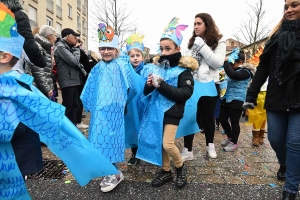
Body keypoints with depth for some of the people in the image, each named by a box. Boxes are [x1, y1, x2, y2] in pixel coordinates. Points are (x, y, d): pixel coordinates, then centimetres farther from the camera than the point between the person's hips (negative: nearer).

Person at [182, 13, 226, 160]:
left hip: (209, 84, -2)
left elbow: (217, 63, -12)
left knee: (208, 116, 10)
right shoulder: (192, 42, 14)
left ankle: (210, 145, 31)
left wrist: (202, 46, -15)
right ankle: (187, 150, 9)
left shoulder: (218, 41, 1)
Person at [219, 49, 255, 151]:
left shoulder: (246, 72, -14)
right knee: (222, 119, 12)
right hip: (227, 99, 9)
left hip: (236, 101, -9)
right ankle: (230, 137, 34)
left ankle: (234, 143, 19)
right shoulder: (234, 70, 13)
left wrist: (226, 62, -23)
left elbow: (232, 75, -32)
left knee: (234, 122, 2)